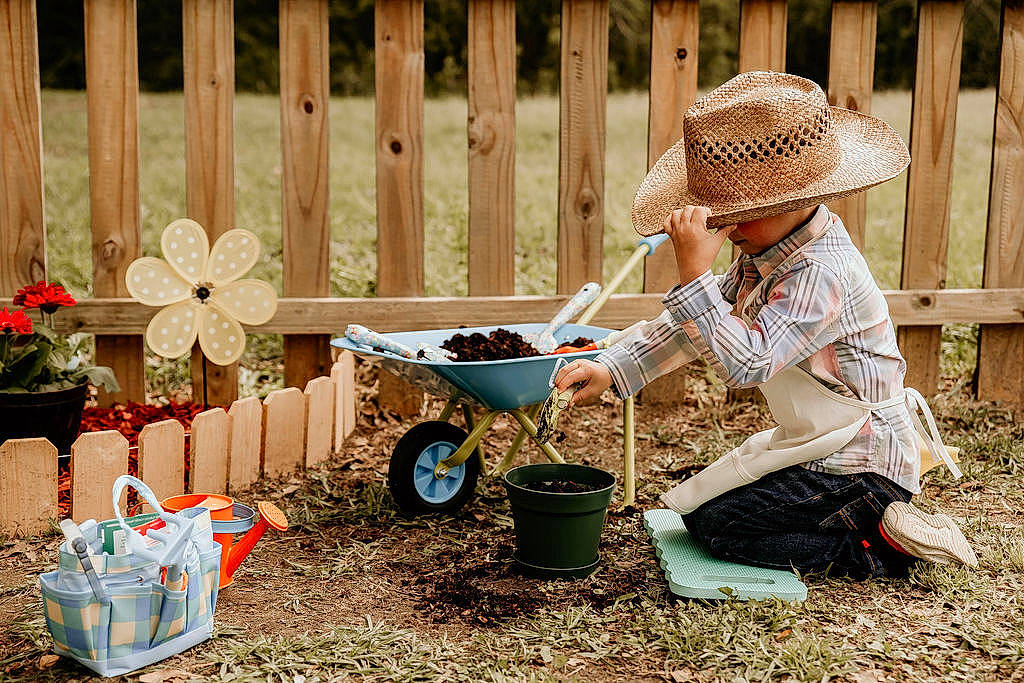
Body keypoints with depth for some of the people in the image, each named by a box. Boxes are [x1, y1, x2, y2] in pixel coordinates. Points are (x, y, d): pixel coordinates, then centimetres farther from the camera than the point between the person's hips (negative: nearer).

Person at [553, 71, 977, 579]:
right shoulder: (769, 251, 1)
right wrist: (610, 368, -2)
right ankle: (868, 518, 14)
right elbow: (698, 323, 6)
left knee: (712, 520, -9)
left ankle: (876, 541, -5)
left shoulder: (823, 272, -28)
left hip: (860, 465, -10)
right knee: (707, 494, 19)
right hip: (821, 442, 10)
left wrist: (694, 273, -40)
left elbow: (747, 362, -36)